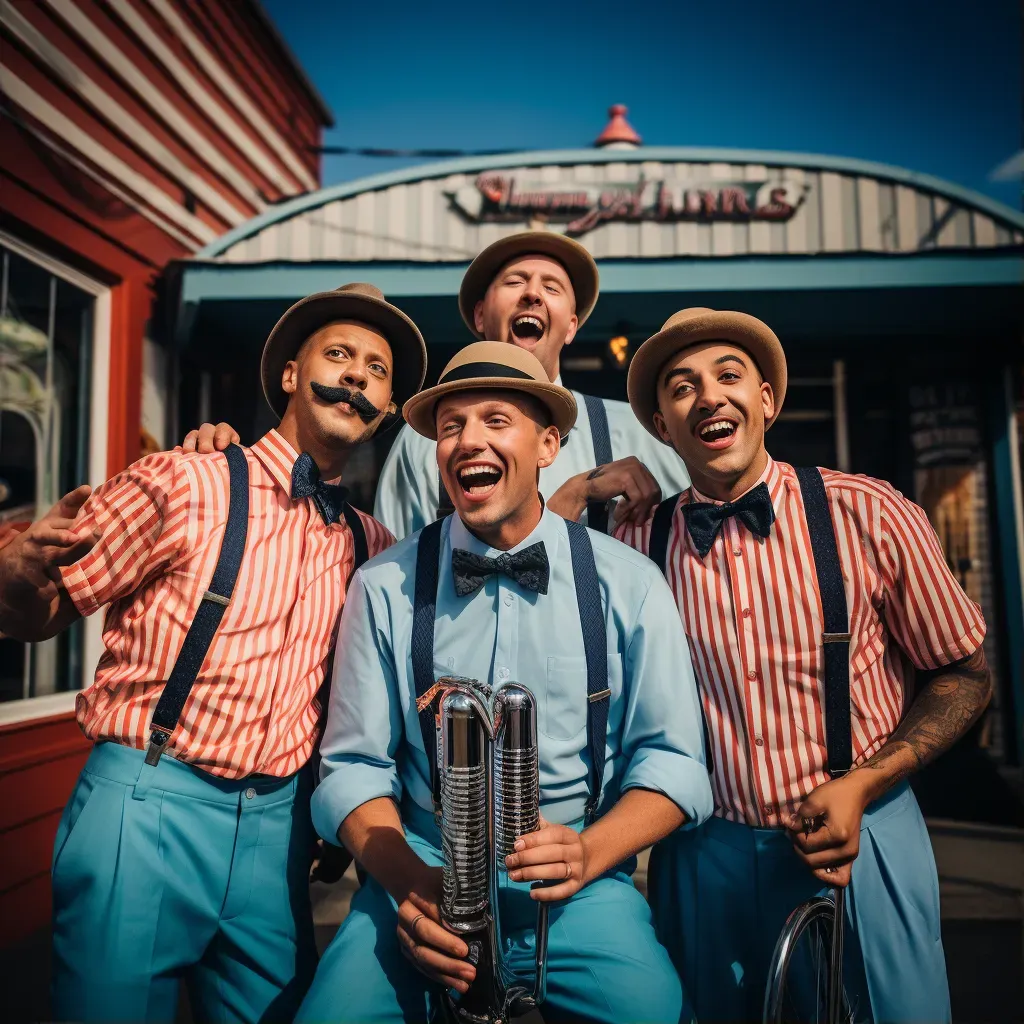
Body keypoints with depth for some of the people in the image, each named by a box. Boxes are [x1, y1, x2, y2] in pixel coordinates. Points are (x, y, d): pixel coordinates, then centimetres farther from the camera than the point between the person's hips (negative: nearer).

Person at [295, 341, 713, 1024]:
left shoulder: (629, 584, -3)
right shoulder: (384, 586, -2)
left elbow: (673, 761, 0)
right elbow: (355, 766, 0)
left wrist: (586, 854, -16)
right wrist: (410, 881, -16)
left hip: (580, 889, 1)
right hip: (421, 881, 0)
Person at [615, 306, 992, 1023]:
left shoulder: (870, 516, -11)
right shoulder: (637, 542, -7)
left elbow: (964, 675, -1)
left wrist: (860, 784, -12)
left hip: (862, 842, -1)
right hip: (703, 860, 2)